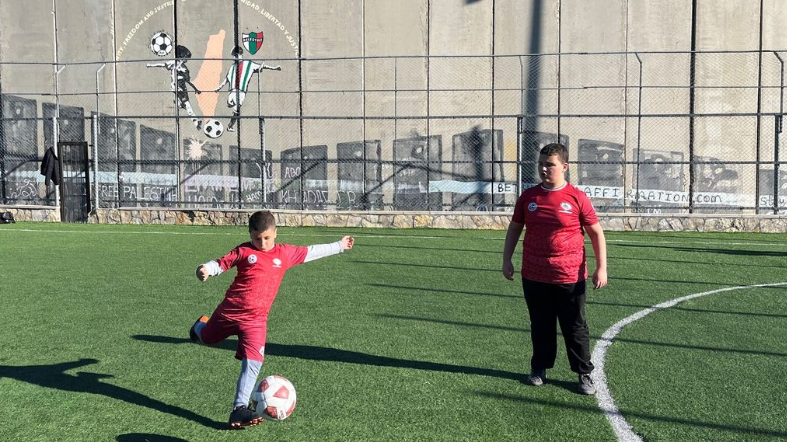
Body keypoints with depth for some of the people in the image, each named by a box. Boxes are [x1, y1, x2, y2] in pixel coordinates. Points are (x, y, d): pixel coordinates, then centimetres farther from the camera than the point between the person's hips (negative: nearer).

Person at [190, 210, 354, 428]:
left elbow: (311, 252, 17)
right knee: (206, 339, 24)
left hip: (255, 319, 1)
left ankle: (239, 409, -10)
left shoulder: (285, 253, 5)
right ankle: (200, 326, 61)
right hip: (229, 310, 0)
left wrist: (339, 246, 23)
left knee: (252, 362, -14)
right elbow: (221, 263, -4)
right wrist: (206, 269, -26)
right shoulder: (244, 251, -3)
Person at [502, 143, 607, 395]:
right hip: (534, 277, 3)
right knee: (540, 327, 14)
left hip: (570, 277, -3)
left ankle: (584, 374, 20)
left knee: (575, 328, 7)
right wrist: (507, 260, 8)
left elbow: (596, 233, -1)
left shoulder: (577, 198, -6)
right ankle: (539, 369, 29)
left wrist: (601, 268, -5)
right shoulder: (528, 197, 4)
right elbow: (515, 228, 14)